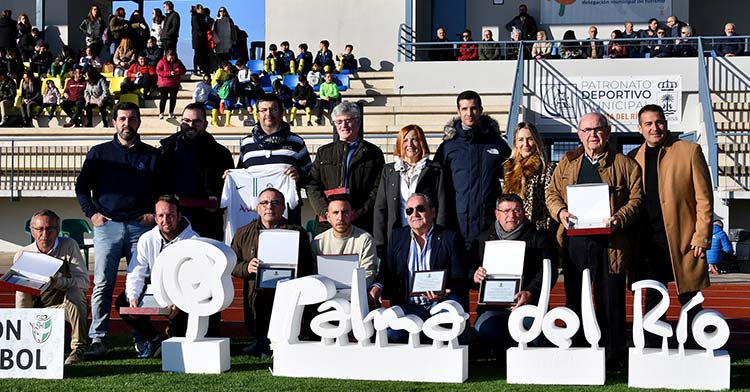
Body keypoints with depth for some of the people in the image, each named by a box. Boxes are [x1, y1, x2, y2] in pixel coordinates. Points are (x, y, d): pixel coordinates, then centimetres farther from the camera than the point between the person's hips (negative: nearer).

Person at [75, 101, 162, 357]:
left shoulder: (151, 155, 13)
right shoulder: (99, 153, 11)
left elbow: (162, 191, 15)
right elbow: (81, 187, 13)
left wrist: (154, 214, 0)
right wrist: (91, 213, 0)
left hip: (140, 226, 1)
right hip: (107, 225, -1)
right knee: (103, 283, -5)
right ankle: (97, 339, -3)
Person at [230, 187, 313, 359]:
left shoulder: (297, 232, 9)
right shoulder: (244, 234, 16)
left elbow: (307, 268, 3)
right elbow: (231, 265, 13)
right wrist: (246, 267, -7)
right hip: (256, 298, 2)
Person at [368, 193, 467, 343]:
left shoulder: (450, 238, 8)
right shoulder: (397, 237, 19)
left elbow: (459, 279, 1)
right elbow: (386, 273, 17)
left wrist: (444, 292, -22)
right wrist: (377, 287, -7)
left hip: (440, 303, 0)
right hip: (408, 306, 0)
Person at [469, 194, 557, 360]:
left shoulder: (539, 238, 12)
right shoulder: (483, 240, 20)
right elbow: (468, 271, 17)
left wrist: (530, 293, -20)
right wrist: (474, 277, -9)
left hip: (529, 304, -1)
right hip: (493, 306, 2)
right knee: (486, 328, -32)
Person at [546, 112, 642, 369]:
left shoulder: (625, 165, 6)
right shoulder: (567, 163, 15)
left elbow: (636, 199, 2)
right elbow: (552, 193, 14)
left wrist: (619, 219, -15)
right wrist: (560, 212, -7)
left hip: (610, 243, -3)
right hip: (575, 241, 3)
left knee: (610, 300, 0)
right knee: (574, 299, 7)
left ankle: (613, 354, 8)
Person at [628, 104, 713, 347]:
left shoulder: (689, 151, 1)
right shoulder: (634, 158, 11)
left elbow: (704, 198, -2)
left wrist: (701, 236, -9)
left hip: (682, 240, -4)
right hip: (648, 242, 4)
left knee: (689, 300, 0)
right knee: (653, 300, 9)